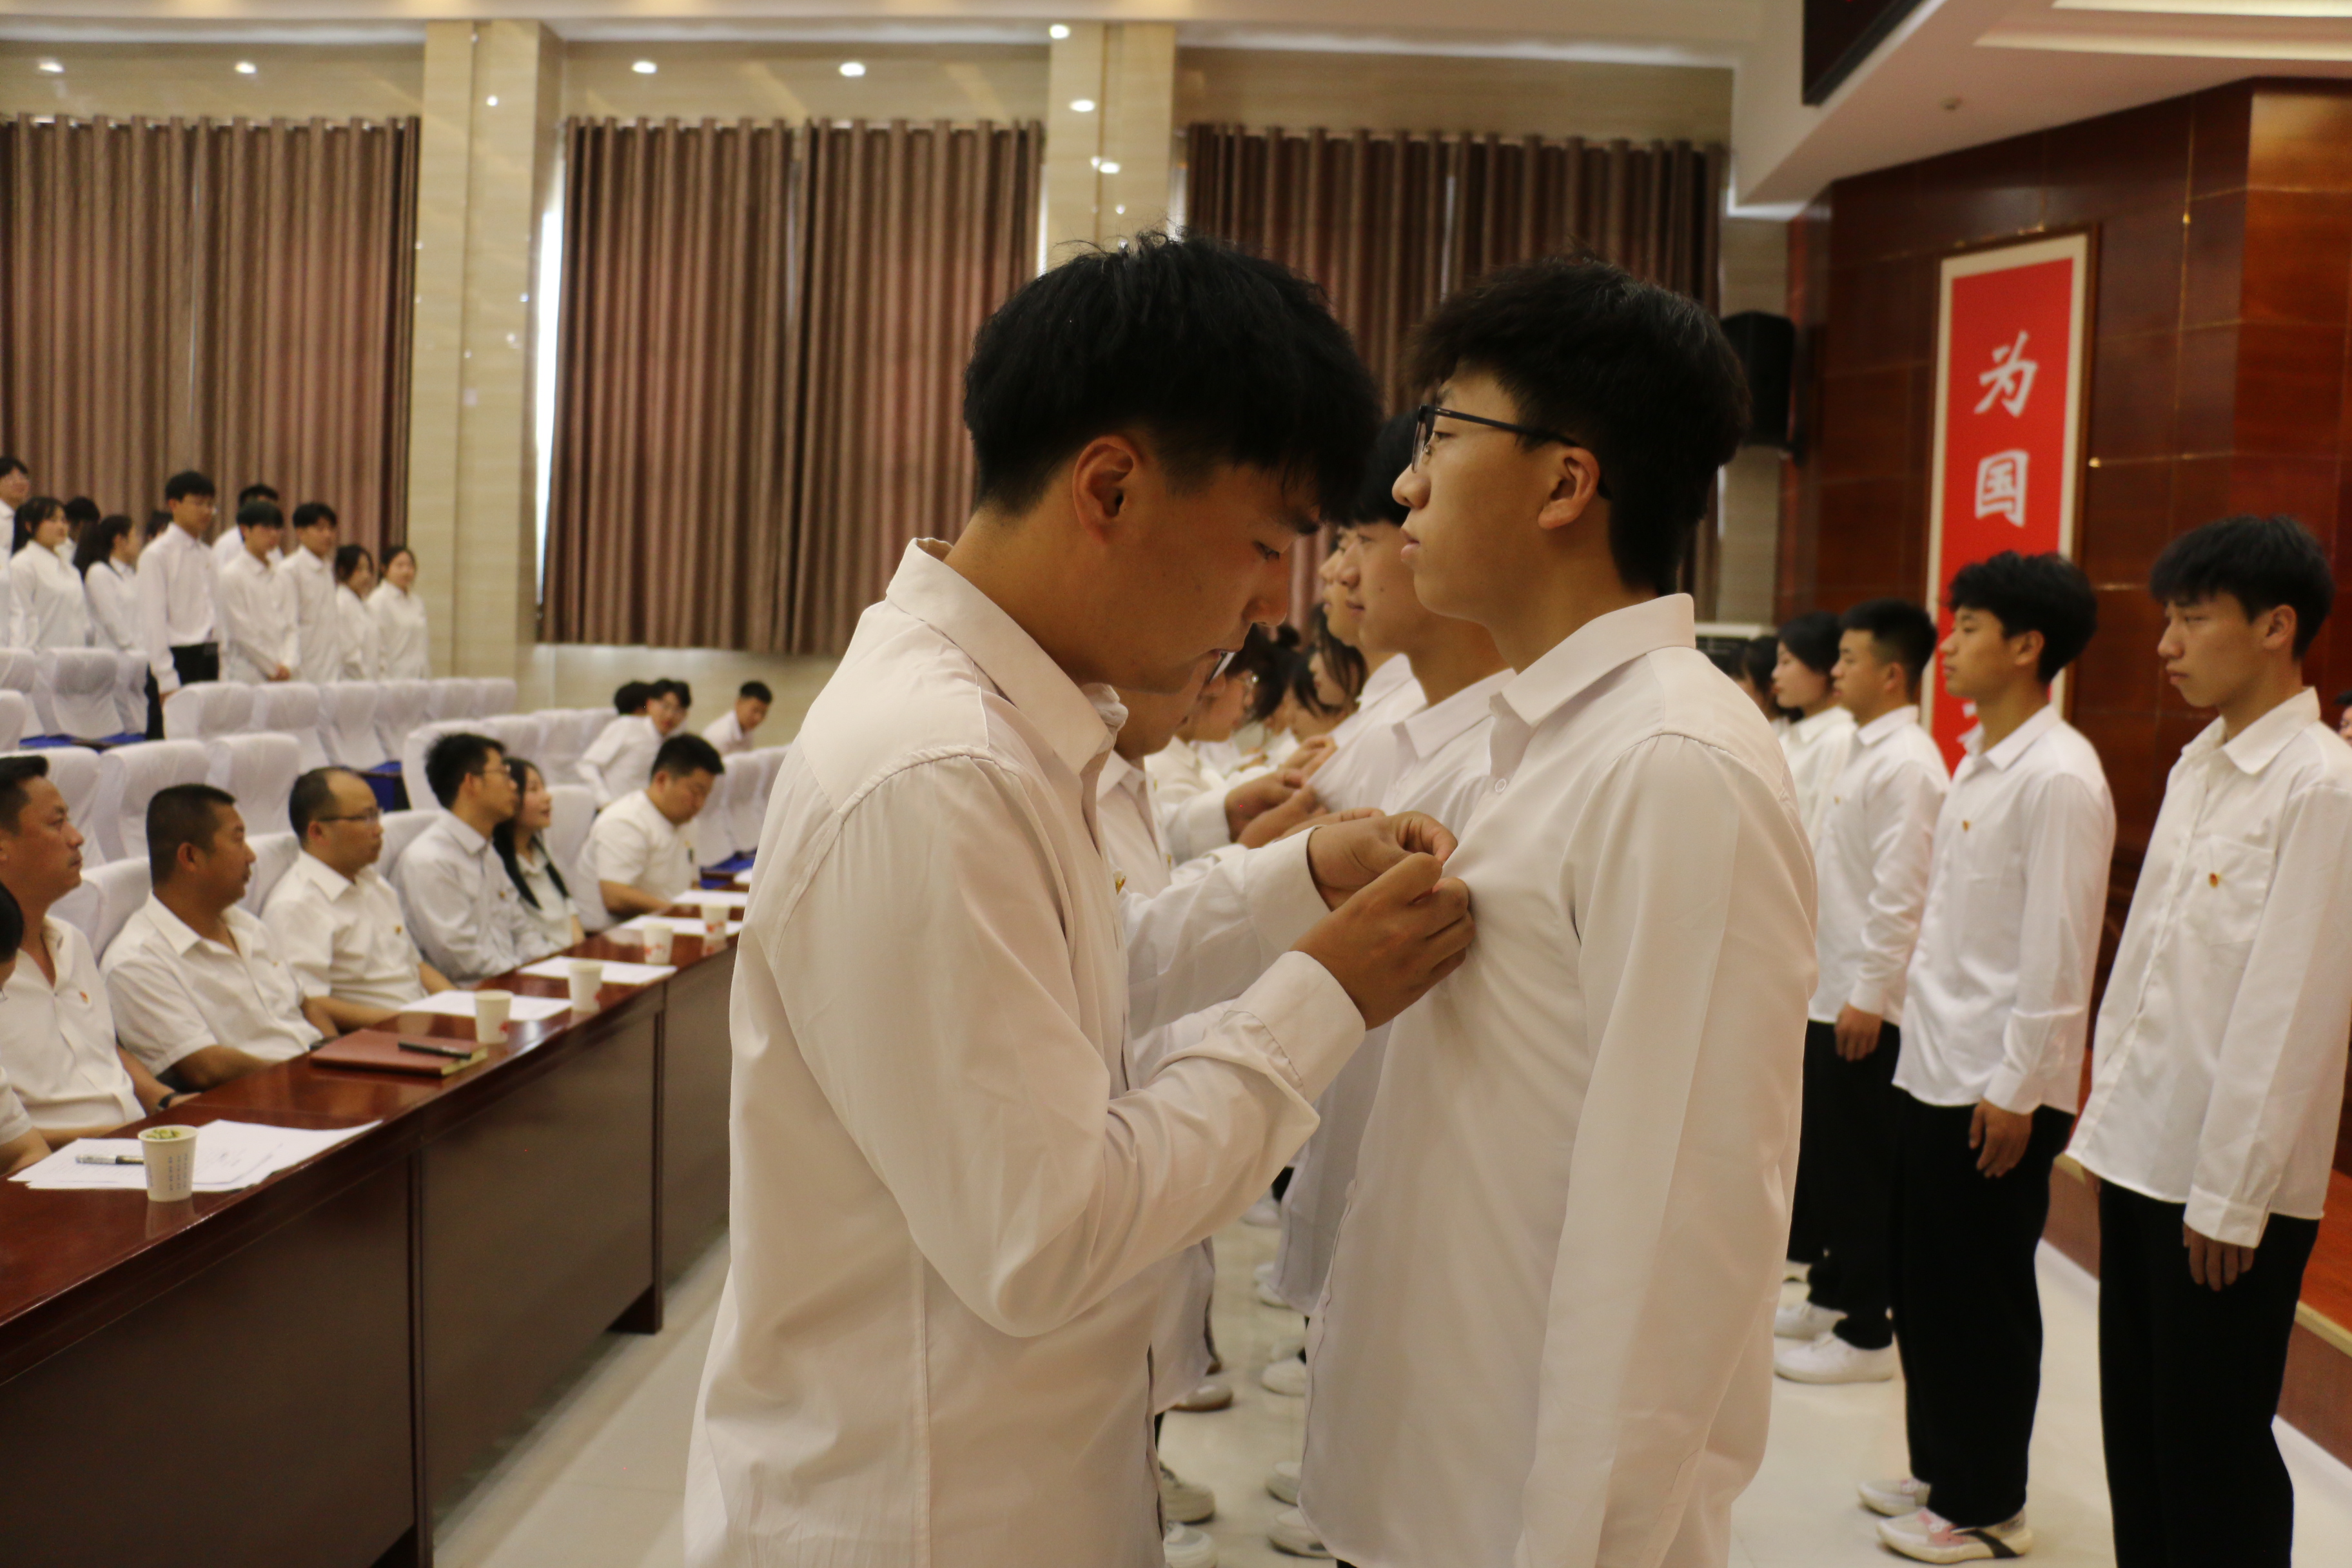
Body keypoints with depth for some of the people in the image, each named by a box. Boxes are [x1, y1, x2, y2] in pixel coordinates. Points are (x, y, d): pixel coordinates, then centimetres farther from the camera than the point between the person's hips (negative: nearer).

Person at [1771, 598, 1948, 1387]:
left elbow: (1900, 892, -21)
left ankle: (1866, 1335, 10)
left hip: (1866, 1002, -9)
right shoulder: (1865, 750, 13)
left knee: (1864, 1167, 0)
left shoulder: (1907, 764, -16)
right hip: (1831, 988, 9)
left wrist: (1869, 994, -21)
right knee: (1828, 1156, 17)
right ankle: (1831, 1294, 30)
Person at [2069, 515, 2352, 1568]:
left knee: (2216, 1451, 5)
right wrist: (2106, 1114, 13)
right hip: (2141, 1158, 7)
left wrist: (2231, 1196, -15)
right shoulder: (2196, 766, 9)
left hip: (2229, 1185, -7)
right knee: (2137, 1428, 16)